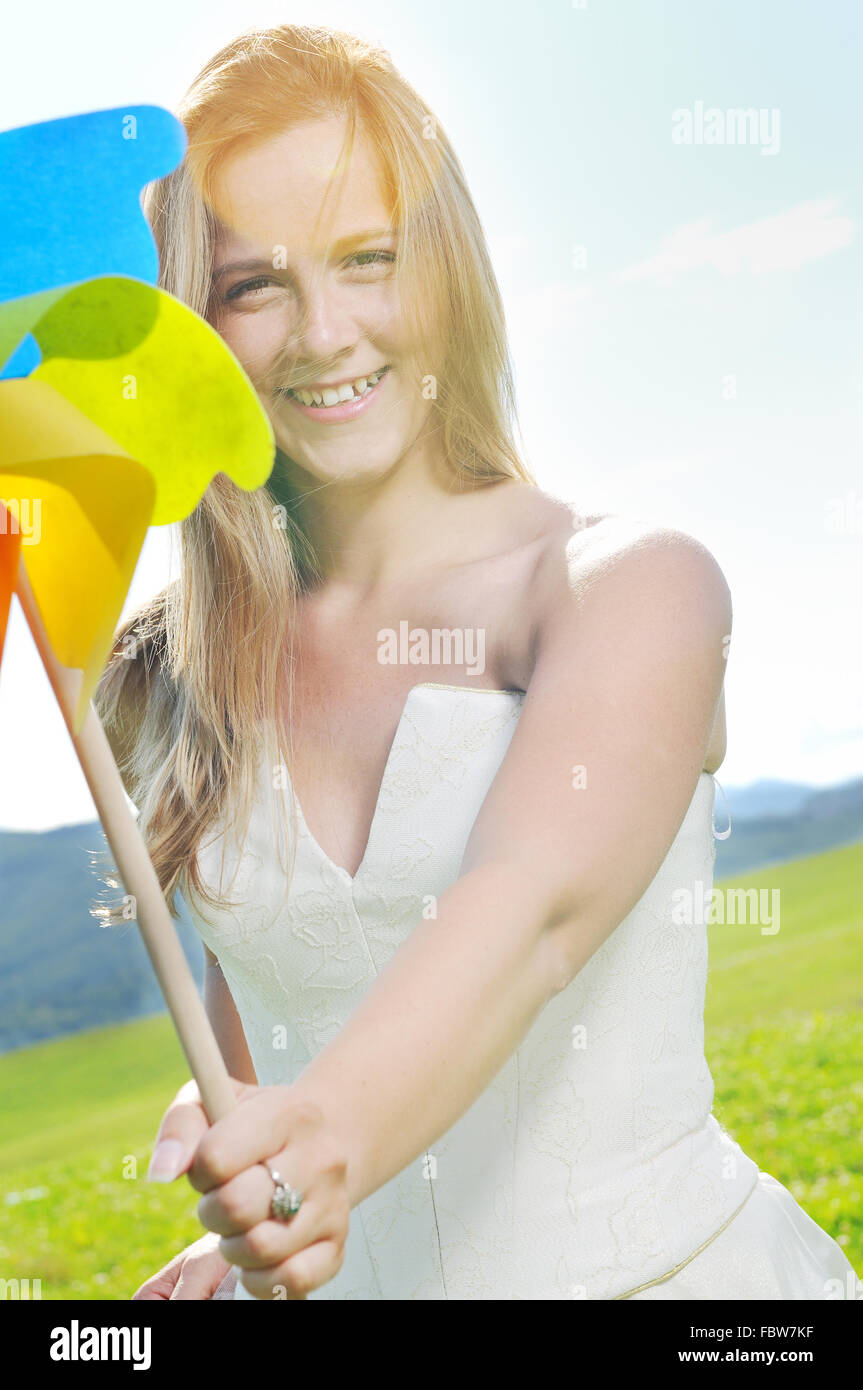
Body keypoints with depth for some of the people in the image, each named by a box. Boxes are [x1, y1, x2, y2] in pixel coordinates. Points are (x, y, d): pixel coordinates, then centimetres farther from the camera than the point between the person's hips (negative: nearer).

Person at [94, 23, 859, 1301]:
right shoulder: (168, 686, 2)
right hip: (350, 1274, 3)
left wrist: (328, 1143, -40)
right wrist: (264, 1213, -1)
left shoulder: (635, 586, -9)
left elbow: (537, 905, -24)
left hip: (666, 1260, -2)